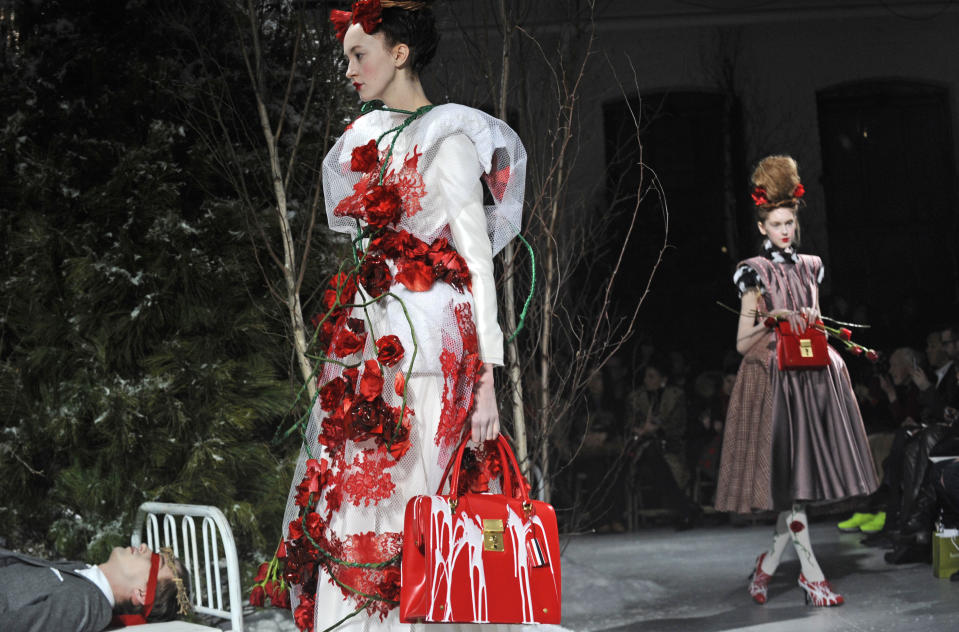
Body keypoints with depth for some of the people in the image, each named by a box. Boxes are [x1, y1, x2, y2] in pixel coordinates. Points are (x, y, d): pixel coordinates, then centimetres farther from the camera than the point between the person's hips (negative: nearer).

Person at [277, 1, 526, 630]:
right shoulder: (367, 140, 17)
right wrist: (341, 359, 16)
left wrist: (486, 380, -17)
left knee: (400, 511, -8)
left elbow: (479, 264, -10)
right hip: (363, 348, 8)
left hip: (424, 351, -8)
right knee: (338, 509, 5)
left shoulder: (446, 142, -5)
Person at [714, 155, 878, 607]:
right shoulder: (755, 273, 0)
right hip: (773, 381, -5)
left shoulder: (810, 267, 14)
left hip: (814, 378, 5)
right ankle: (810, 574, -3)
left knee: (799, 480, 1)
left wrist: (813, 324, -1)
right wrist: (774, 319, -16)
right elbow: (742, 343, -2)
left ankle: (768, 563, 13)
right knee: (789, 477, -7)